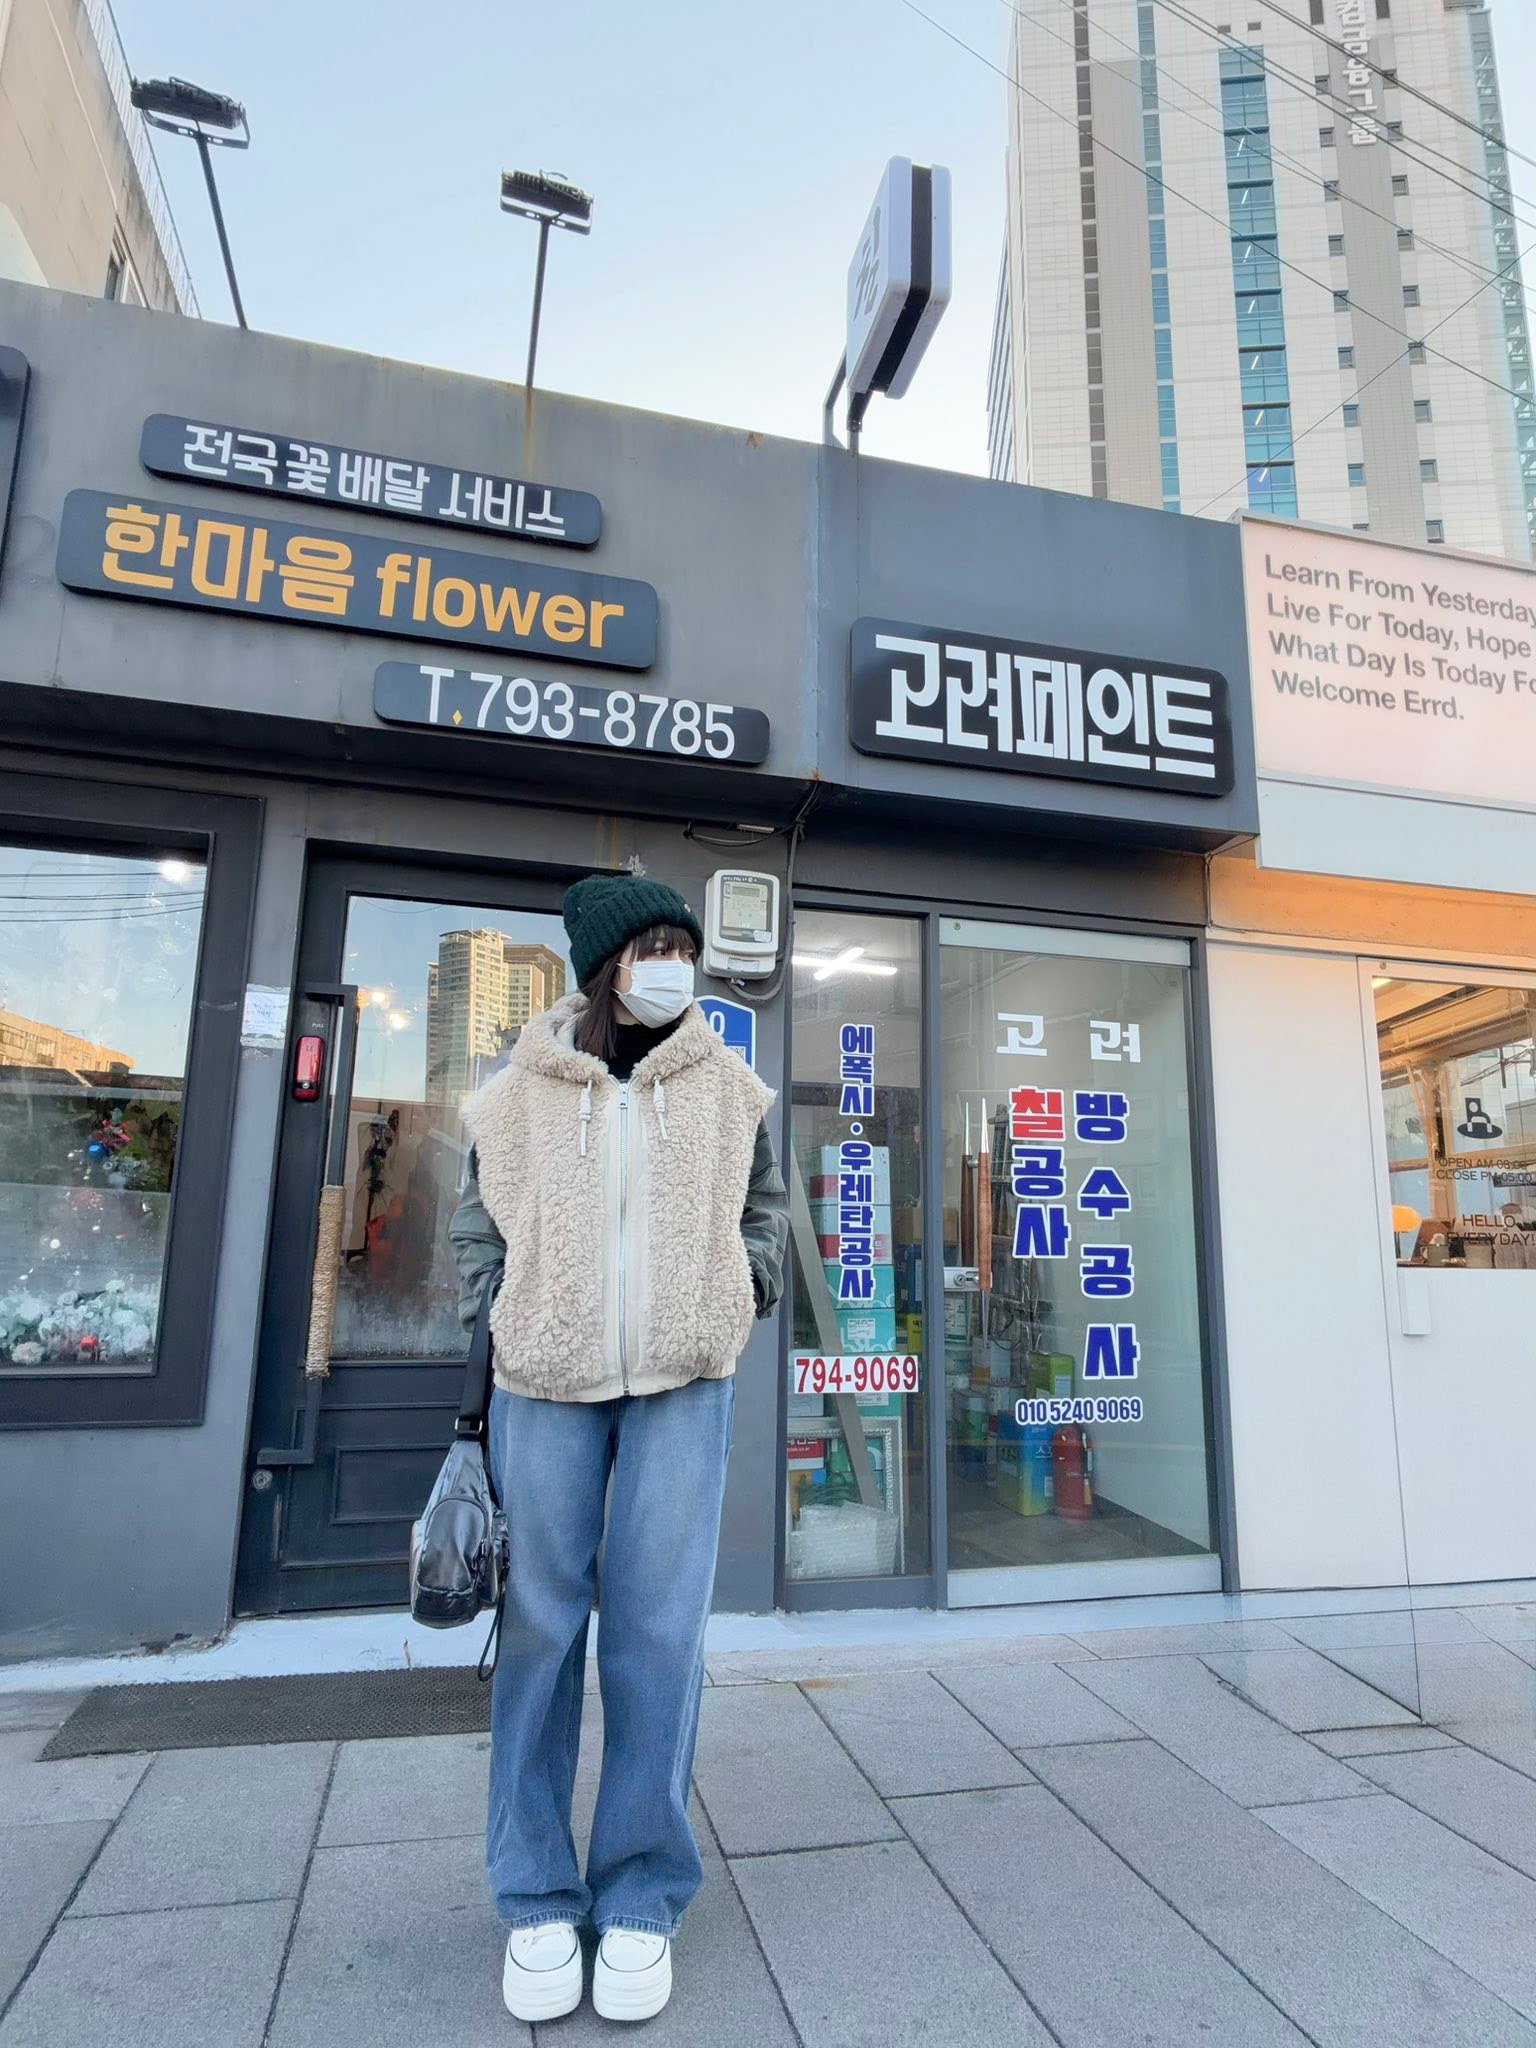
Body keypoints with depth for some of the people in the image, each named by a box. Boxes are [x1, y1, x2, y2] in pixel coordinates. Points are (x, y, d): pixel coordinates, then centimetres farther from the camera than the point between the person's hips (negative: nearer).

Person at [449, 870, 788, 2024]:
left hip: (683, 1380, 0)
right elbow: (479, 1226, 10)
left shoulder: (728, 1087, 5)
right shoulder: (522, 1092, 1)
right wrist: (495, 1335, 4)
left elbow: (767, 1205, 17)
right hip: (546, 1381, 0)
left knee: (659, 1629, 0)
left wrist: (747, 1296, 4)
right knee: (540, 1625, 5)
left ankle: (642, 1900, 17)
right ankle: (537, 1899, 22)